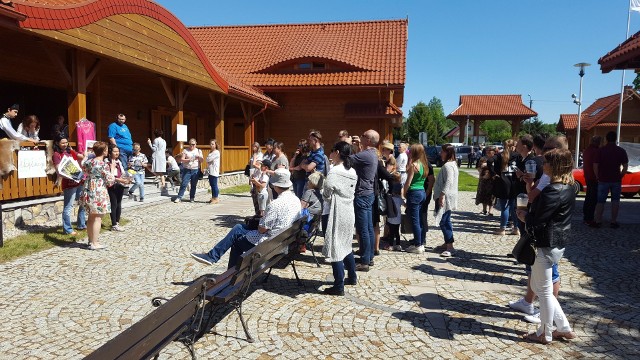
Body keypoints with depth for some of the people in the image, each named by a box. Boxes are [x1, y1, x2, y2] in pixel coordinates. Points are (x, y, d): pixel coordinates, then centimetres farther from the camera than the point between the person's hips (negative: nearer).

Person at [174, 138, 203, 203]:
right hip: (187, 170, -1)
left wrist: (199, 157, -14)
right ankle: (179, 197, -2)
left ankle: (192, 198, 14)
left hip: (195, 170, 1)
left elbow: (202, 160, 7)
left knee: (194, 185, 5)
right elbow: (181, 159, -1)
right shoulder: (185, 151, 6)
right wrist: (188, 160, -18)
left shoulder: (198, 151, 11)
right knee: (184, 184, -5)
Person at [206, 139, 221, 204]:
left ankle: (215, 199, -1)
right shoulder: (211, 152, 19)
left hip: (214, 172, -9)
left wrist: (207, 159, 7)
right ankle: (213, 198, 17)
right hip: (210, 171, 9)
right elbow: (208, 160, 16)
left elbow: (208, 159, -15)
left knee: (214, 185, -6)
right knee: (212, 185, 11)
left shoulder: (216, 152, -10)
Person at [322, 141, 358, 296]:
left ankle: (339, 287, 6)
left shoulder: (334, 171, -17)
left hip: (337, 213, -8)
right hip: (349, 212, 8)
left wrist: (327, 199, 8)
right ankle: (352, 277, 34)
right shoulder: (352, 172, 7)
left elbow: (327, 193, -13)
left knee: (335, 248, 0)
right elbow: (352, 191, 9)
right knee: (346, 246, 22)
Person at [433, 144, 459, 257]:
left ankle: (450, 247, -9)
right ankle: (447, 243, 26)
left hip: (445, 198, -11)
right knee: (446, 221, 17)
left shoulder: (448, 165, -17)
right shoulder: (452, 164, 17)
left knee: (444, 222, -9)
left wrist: (442, 195, -27)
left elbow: (448, 182, -26)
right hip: (446, 198, 11)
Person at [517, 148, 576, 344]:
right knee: (539, 287, 20)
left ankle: (545, 334, 22)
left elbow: (537, 222, -22)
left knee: (544, 290, 6)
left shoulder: (553, 191, -23)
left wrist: (524, 216, -5)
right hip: (558, 242, 10)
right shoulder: (568, 188, 9)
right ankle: (564, 328, 28)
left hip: (546, 245, -10)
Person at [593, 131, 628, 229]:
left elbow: (595, 165, -8)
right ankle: (613, 222, 11)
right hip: (616, 180, 1)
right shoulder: (621, 151, -1)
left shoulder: (601, 150, -5)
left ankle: (598, 221, 5)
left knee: (601, 201, 5)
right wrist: (620, 176, 7)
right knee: (615, 200, 10)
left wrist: (598, 177, 3)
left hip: (603, 180, -1)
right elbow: (625, 166, -4)